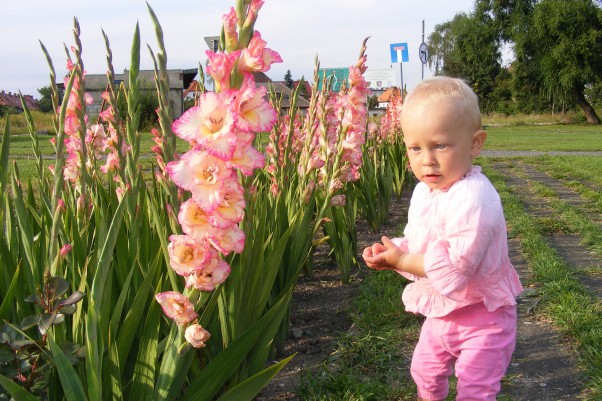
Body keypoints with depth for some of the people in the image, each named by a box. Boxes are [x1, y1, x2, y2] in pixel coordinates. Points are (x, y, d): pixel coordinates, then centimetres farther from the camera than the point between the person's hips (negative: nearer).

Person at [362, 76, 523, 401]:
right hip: (441, 312, 9)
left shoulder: (472, 198, -32)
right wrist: (390, 253, -13)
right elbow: (415, 244, 8)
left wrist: (400, 261, -24)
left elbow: (454, 268, -36)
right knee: (424, 372, 27)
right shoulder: (424, 191, -3)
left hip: (481, 316, -9)